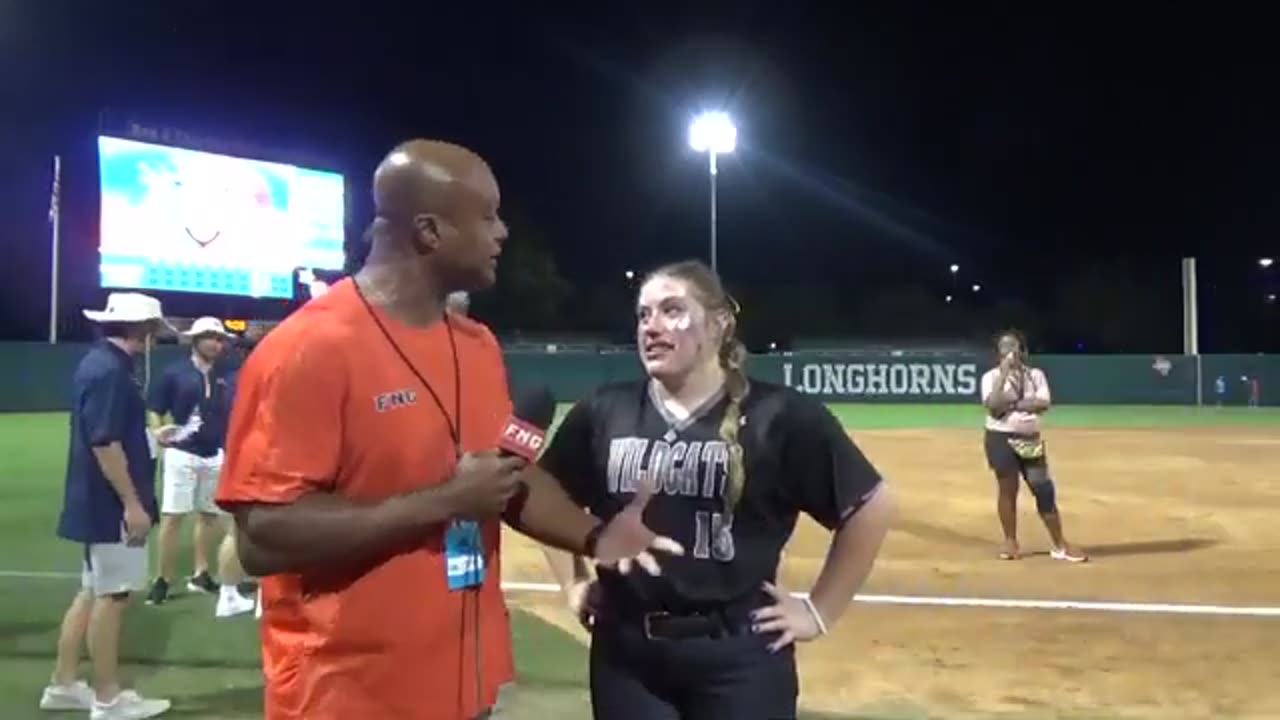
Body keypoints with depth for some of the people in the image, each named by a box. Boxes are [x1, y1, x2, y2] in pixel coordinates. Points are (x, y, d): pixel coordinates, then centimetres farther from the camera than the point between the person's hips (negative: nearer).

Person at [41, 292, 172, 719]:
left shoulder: (102, 364, 12)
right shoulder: (109, 371, -20)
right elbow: (104, 443, -24)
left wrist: (152, 436, 28)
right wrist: (132, 503, -23)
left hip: (99, 502, 11)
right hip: (111, 505, -11)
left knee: (93, 592, 17)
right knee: (112, 596, -1)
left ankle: (62, 686, 26)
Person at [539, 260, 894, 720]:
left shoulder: (778, 415, -8)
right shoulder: (602, 413, 2)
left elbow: (869, 506, -3)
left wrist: (820, 612, -2)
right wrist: (573, 584, 12)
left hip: (739, 656, -3)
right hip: (625, 652, 3)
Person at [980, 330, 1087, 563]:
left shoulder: (1036, 374, 5)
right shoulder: (991, 376, -1)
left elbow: (1043, 404, -10)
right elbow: (992, 406, -18)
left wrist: (1012, 403, -16)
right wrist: (1004, 374, -17)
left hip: (1031, 439, 2)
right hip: (1001, 438, -2)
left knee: (1045, 490, 0)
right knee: (1007, 489, 1)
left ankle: (1060, 545, 6)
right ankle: (1010, 541, 13)